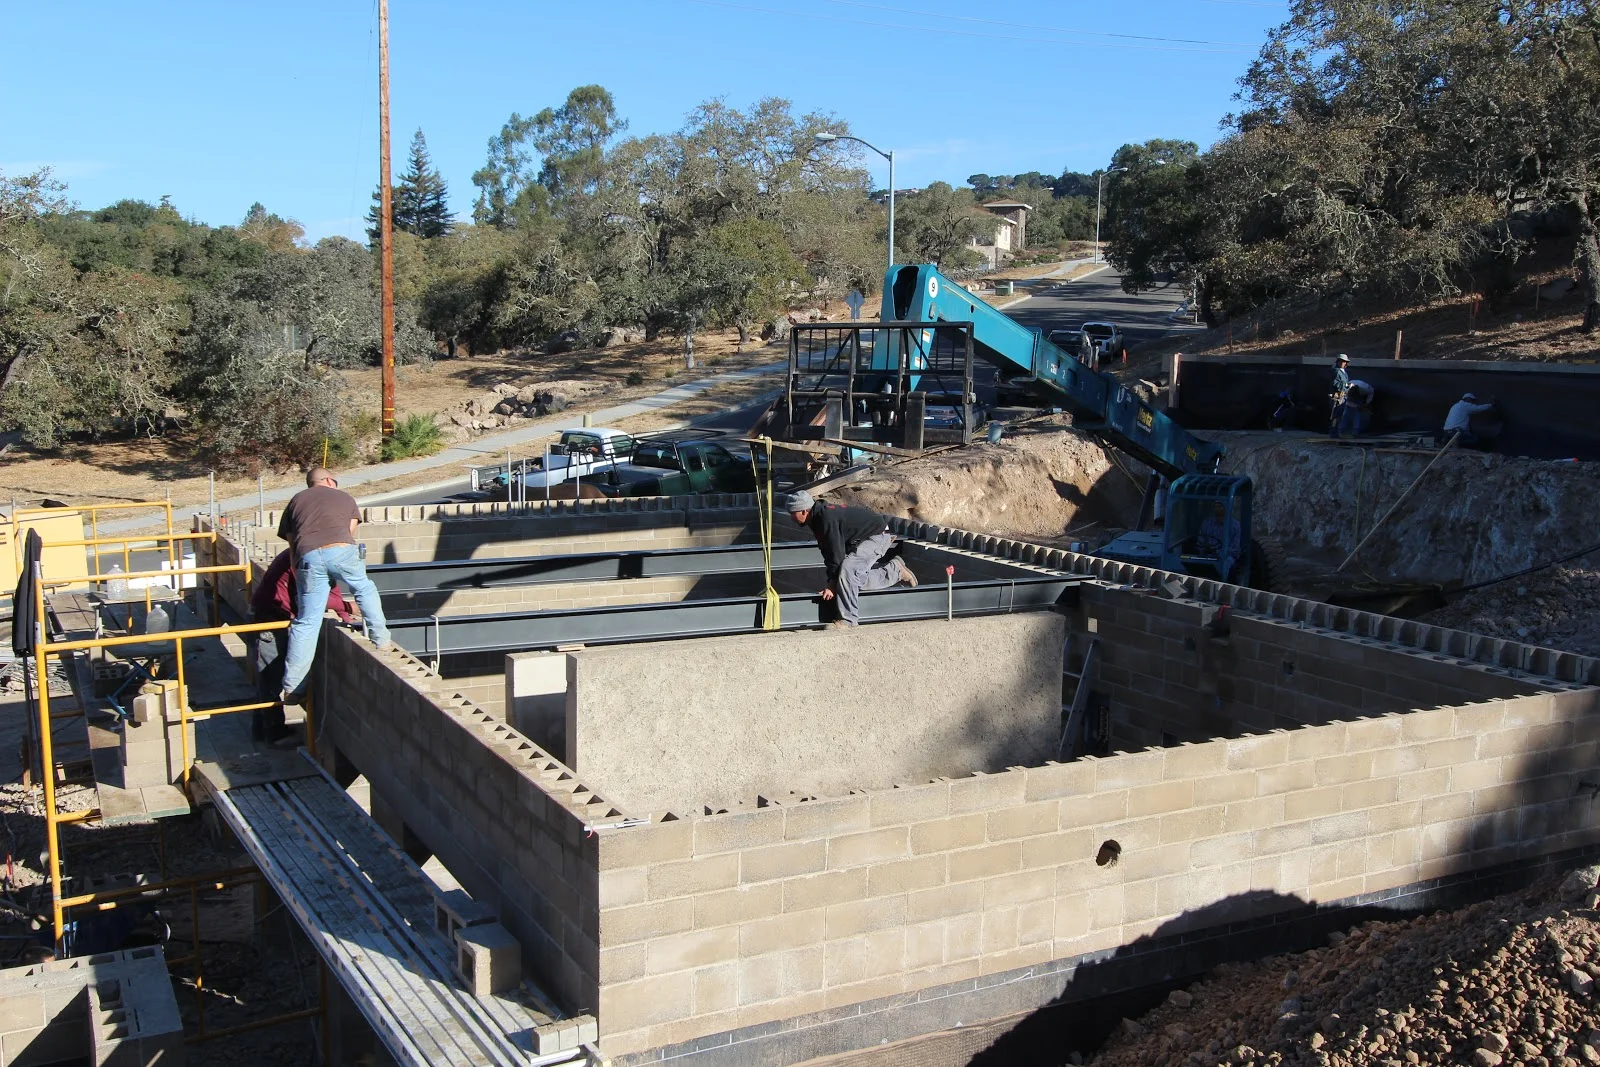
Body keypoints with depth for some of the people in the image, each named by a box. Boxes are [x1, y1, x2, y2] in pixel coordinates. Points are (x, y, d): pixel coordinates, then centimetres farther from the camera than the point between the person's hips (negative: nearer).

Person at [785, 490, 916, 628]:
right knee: (858, 581, 10)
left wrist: (832, 585, -23)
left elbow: (836, 553, -28)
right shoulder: (818, 517, 3)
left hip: (877, 535, -11)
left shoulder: (827, 519, -29)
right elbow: (828, 552, 10)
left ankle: (848, 619, -23)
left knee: (847, 569, -27)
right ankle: (895, 570, 24)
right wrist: (832, 582, 9)